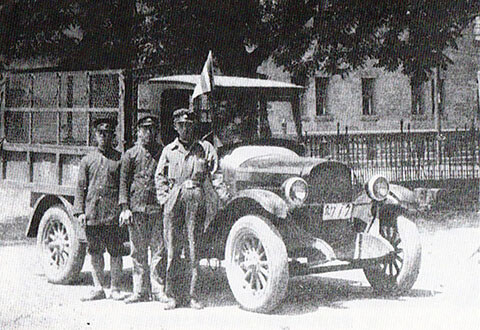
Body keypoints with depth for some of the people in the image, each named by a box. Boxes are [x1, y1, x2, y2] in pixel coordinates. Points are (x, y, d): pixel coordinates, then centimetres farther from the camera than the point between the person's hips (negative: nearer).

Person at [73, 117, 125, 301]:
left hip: (113, 215, -2)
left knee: (116, 252, 0)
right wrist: (80, 211, 1)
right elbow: (81, 187, 10)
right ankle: (98, 288, 16)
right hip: (92, 214, 2)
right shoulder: (87, 160, 11)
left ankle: (115, 289, 9)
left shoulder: (120, 159, 5)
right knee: (95, 252, 7)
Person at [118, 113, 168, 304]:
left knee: (159, 250, -1)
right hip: (137, 208, 0)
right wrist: (125, 208, -4)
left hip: (158, 208, 0)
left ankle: (158, 289, 7)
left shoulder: (162, 153, 10)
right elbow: (124, 182, 5)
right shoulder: (130, 154, 8)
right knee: (138, 251, 3)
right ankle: (140, 291, 10)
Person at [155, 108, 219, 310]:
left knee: (193, 249, -2)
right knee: (172, 249, -1)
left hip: (196, 200, -1)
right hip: (174, 202, 1)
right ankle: (172, 296, 5)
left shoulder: (205, 148, 11)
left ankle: (193, 295, 3)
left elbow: (215, 171, 11)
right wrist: (164, 198, 6)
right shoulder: (169, 150, 14)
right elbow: (159, 177, 17)